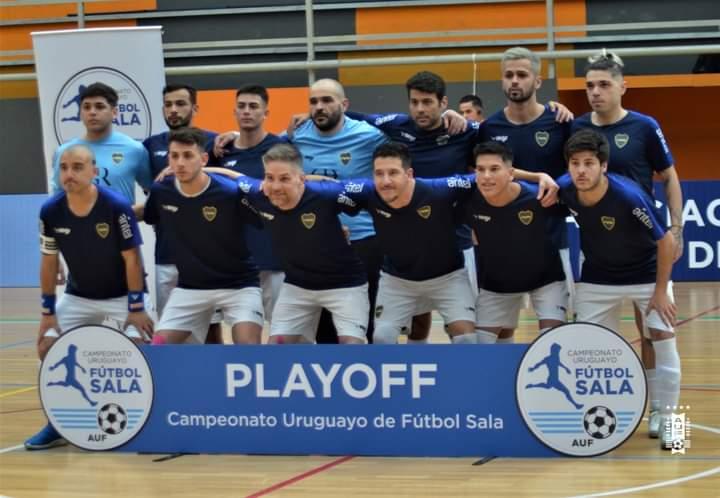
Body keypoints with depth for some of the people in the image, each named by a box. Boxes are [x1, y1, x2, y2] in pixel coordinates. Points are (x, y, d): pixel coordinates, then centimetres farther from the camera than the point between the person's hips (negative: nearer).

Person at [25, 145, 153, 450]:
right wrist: (48, 311, -3)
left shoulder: (116, 207, -25)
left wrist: (136, 308, -19)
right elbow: (49, 262, -3)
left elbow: (131, 258, -18)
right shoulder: (50, 211, -15)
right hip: (78, 297, 4)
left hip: (122, 296, -4)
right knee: (48, 349, -4)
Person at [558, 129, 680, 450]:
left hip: (647, 274, -3)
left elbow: (666, 240, -21)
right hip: (597, 278, 4)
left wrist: (661, 292, -18)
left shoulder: (629, 196, -33)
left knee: (663, 341, -9)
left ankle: (667, 421, 5)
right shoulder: (564, 189, -22)